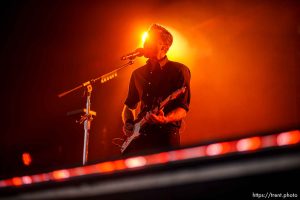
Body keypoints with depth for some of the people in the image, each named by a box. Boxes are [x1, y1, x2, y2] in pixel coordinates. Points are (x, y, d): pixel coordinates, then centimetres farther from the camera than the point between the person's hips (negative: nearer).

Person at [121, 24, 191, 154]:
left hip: (166, 135, -4)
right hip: (139, 137, 5)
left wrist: (164, 119, -25)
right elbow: (129, 105, 27)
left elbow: (183, 110, -6)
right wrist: (128, 124, 6)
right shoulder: (137, 73, 18)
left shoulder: (179, 70, 1)